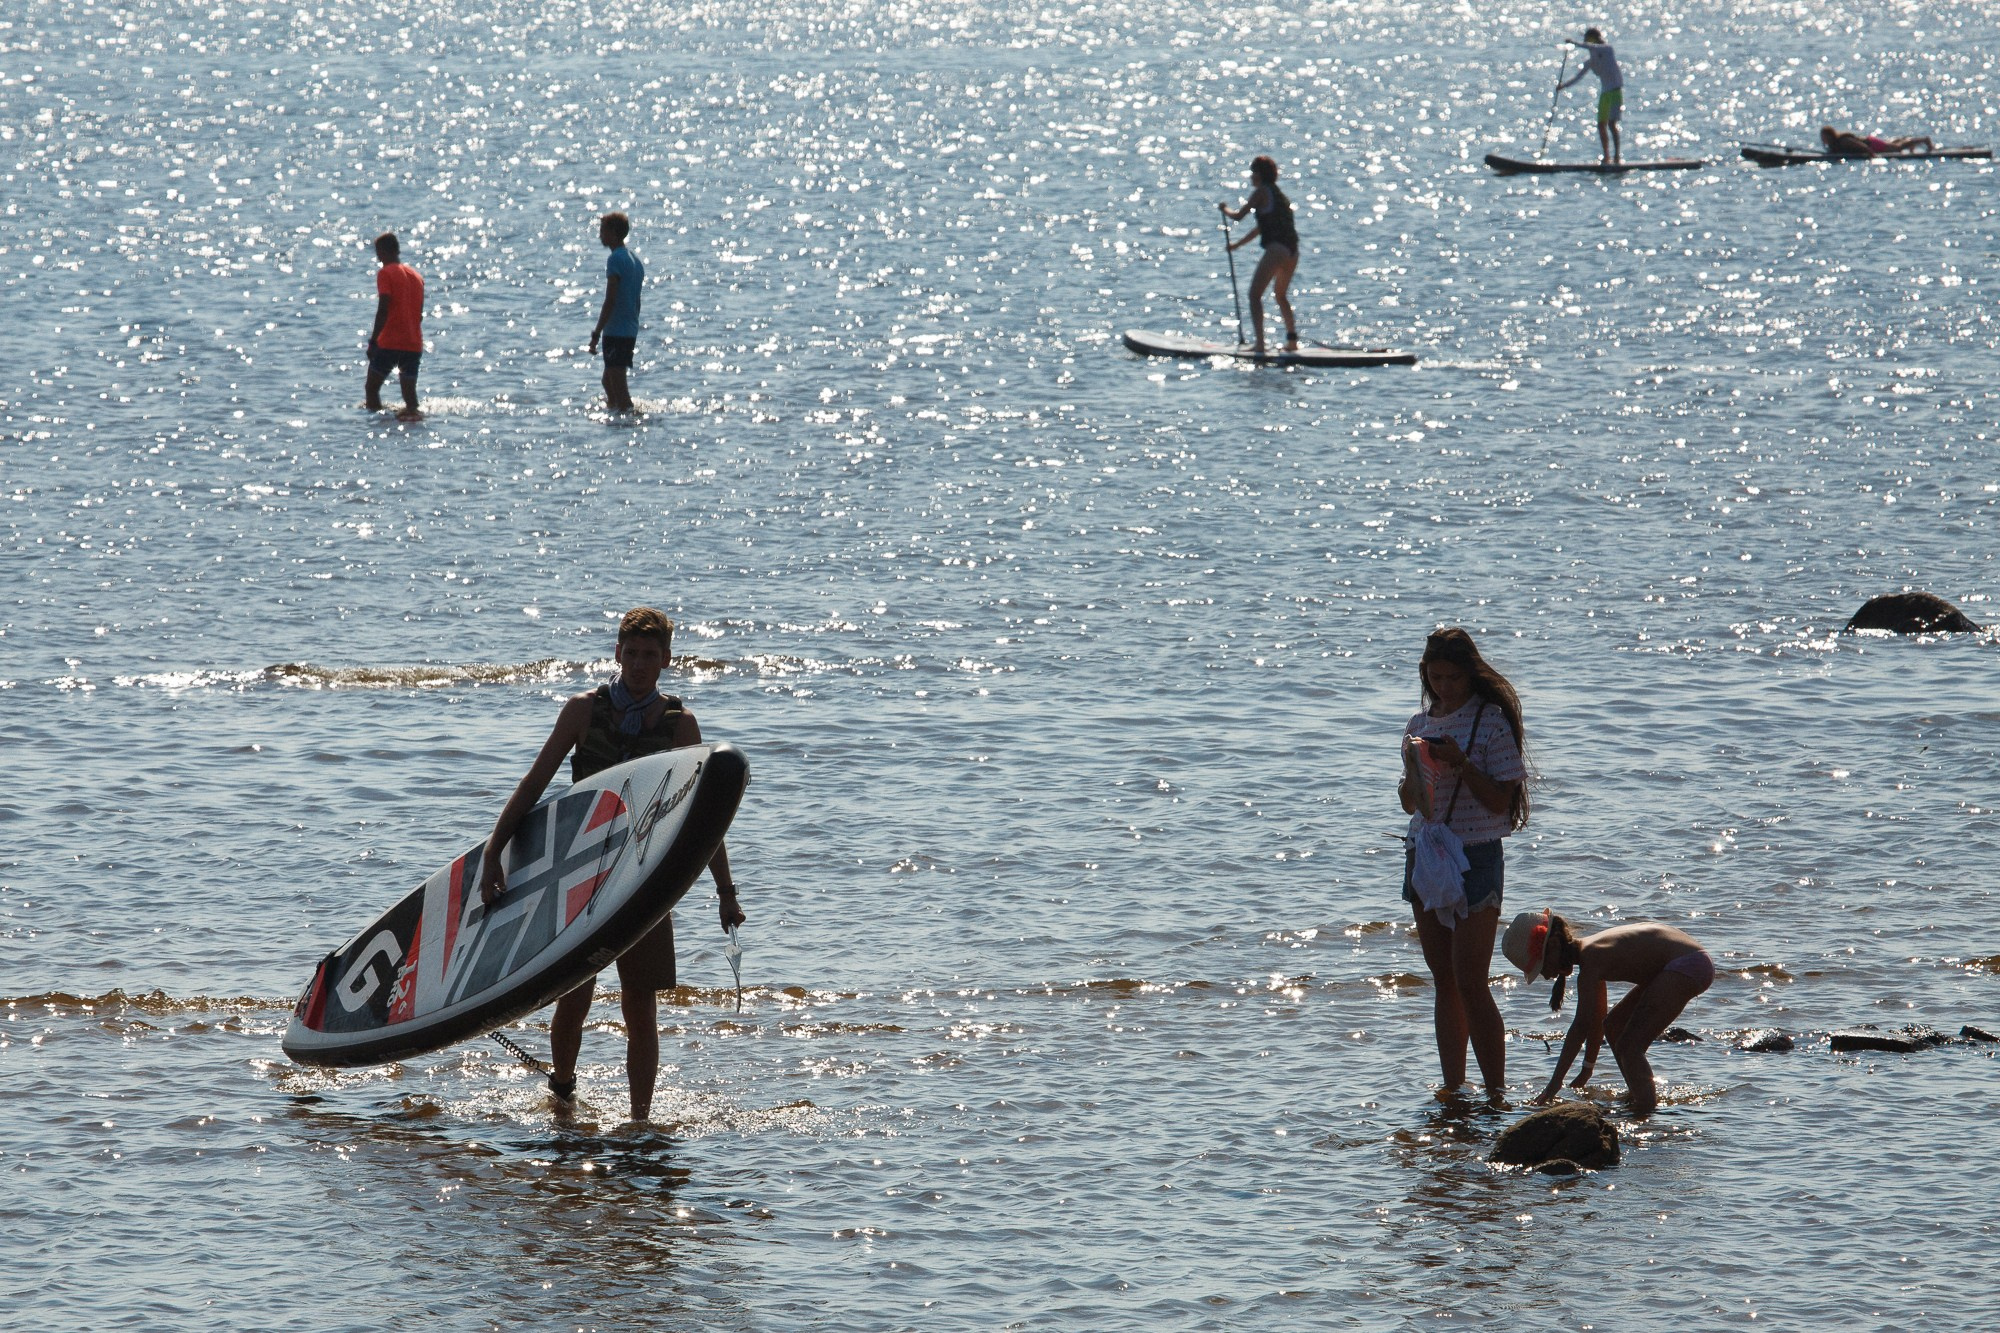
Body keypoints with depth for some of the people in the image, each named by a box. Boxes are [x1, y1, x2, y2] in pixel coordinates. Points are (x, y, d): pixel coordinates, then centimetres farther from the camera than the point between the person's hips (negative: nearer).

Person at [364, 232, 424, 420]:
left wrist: (373, 340, -12)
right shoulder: (416, 276, 16)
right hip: (414, 345, 6)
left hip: (390, 342, -6)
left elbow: (383, 310, -14)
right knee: (409, 392, 4)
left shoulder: (386, 273, -5)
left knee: (372, 388, 3)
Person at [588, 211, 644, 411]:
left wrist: (596, 333, -18)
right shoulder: (635, 260, 14)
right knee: (609, 381, 22)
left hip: (615, 332, -9)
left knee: (618, 384, -6)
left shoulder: (615, 259, -14)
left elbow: (610, 301, -19)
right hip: (631, 332, 9)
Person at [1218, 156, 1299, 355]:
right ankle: (1292, 340, 26)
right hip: (1292, 249, 8)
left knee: (1255, 294, -7)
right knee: (1281, 295, 27)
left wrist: (1224, 210, 20)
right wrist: (1238, 244, 40)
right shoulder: (1279, 194, 24)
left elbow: (1238, 217, -2)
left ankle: (1260, 343, -19)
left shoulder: (1261, 192, -1)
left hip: (1276, 249, -8)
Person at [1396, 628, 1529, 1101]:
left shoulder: (1491, 722, -7)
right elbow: (1409, 803, 13)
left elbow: (1499, 800, -11)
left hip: (1475, 858, -6)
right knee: (1444, 983, 8)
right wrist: (1414, 773, -8)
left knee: (1471, 984, -10)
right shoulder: (1420, 725, 10)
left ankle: (1496, 1091, -6)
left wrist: (1462, 764, -23)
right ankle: (1452, 1089, 11)